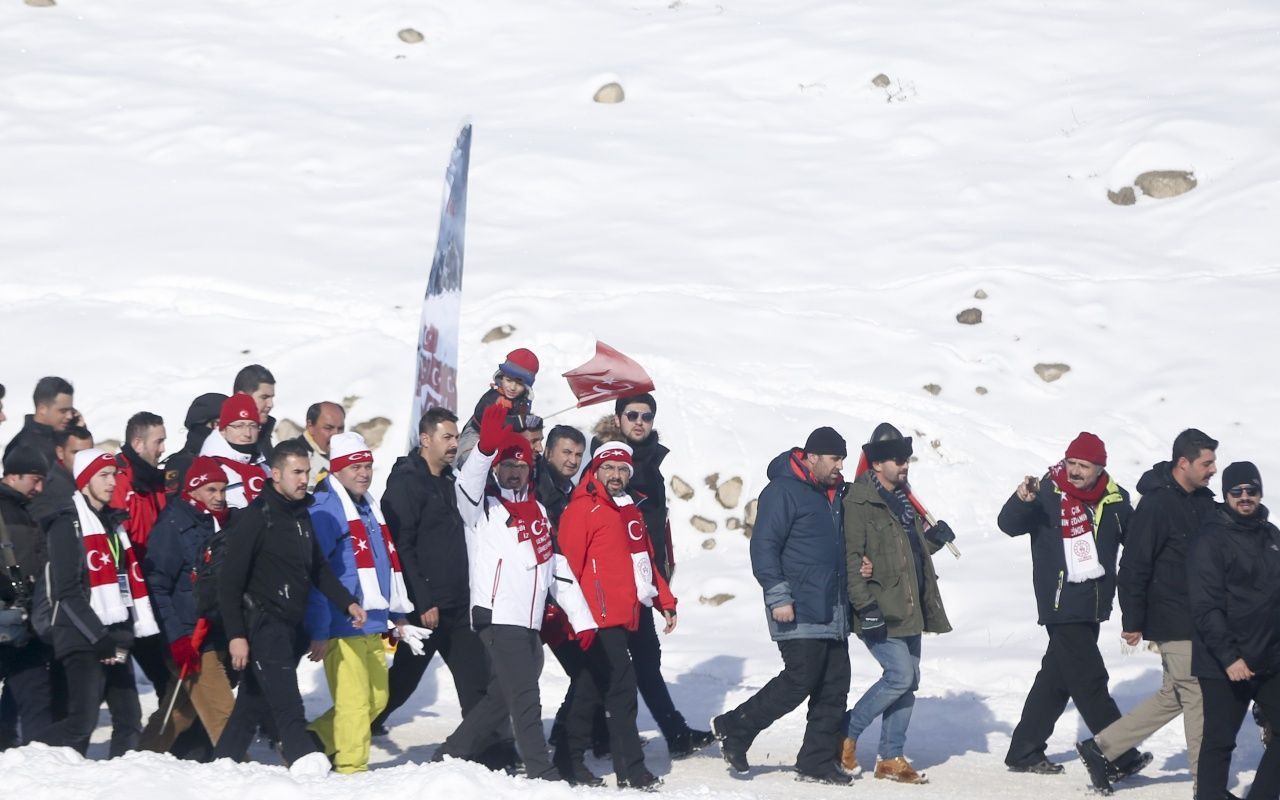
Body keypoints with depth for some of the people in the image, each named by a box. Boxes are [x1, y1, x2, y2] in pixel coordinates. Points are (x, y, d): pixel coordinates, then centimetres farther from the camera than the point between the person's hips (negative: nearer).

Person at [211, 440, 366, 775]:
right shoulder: (255, 518, -10)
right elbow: (230, 581, -12)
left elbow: (318, 568, 26)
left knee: (252, 704, 12)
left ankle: (222, 764, 19)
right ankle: (302, 756, -32)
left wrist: (347, 602, 13)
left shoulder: (300, 515, 16)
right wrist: (236, 634, -16)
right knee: (286, 702, -21)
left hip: (290, 627, 8)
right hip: (262, 625, -8)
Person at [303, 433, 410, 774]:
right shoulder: (326, 509, -11)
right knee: (354, 701, -8)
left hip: (371, 626, 9)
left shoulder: (369, 507, 17)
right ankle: (351, 769, 1)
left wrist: (398, 612, 24)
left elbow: (387, 561, 26)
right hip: (341, 627, -9)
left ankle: (312, 741, 23)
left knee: (377, 698, 14)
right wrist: (318, 633, -17)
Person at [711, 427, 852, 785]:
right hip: (798, 612, -9)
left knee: (834, 687, 5)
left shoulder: (834, 493, 16)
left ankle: (817, 762, 11)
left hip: (833, 614, 9)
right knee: (800, 679, -12)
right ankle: (735, 728, 3)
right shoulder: (784, 492, -11)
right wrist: (777, 595, -20)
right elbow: (763, 546, -15)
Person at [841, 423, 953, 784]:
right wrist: (865, 604, -24)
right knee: (900, 676, -14)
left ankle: (891, 758, 16)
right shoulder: (859, 503, -12)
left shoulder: (903, 499, 16)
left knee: (908, 681, 8)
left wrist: (934, 538, 4)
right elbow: (851, 557, -18)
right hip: (880, 612, -9)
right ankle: (846, 734, 1)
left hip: (908, 610, 9)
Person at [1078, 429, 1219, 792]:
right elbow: (1134, 566, -16)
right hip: (1173, 623, -9)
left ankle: (1101, 746, 21)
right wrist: (1132, 622, -15)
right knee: (1197, 698, -3)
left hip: (1199, 620, 9)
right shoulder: (1156, 505, -17)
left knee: (1173, 695, 14)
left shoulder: (1203, 501, 9)